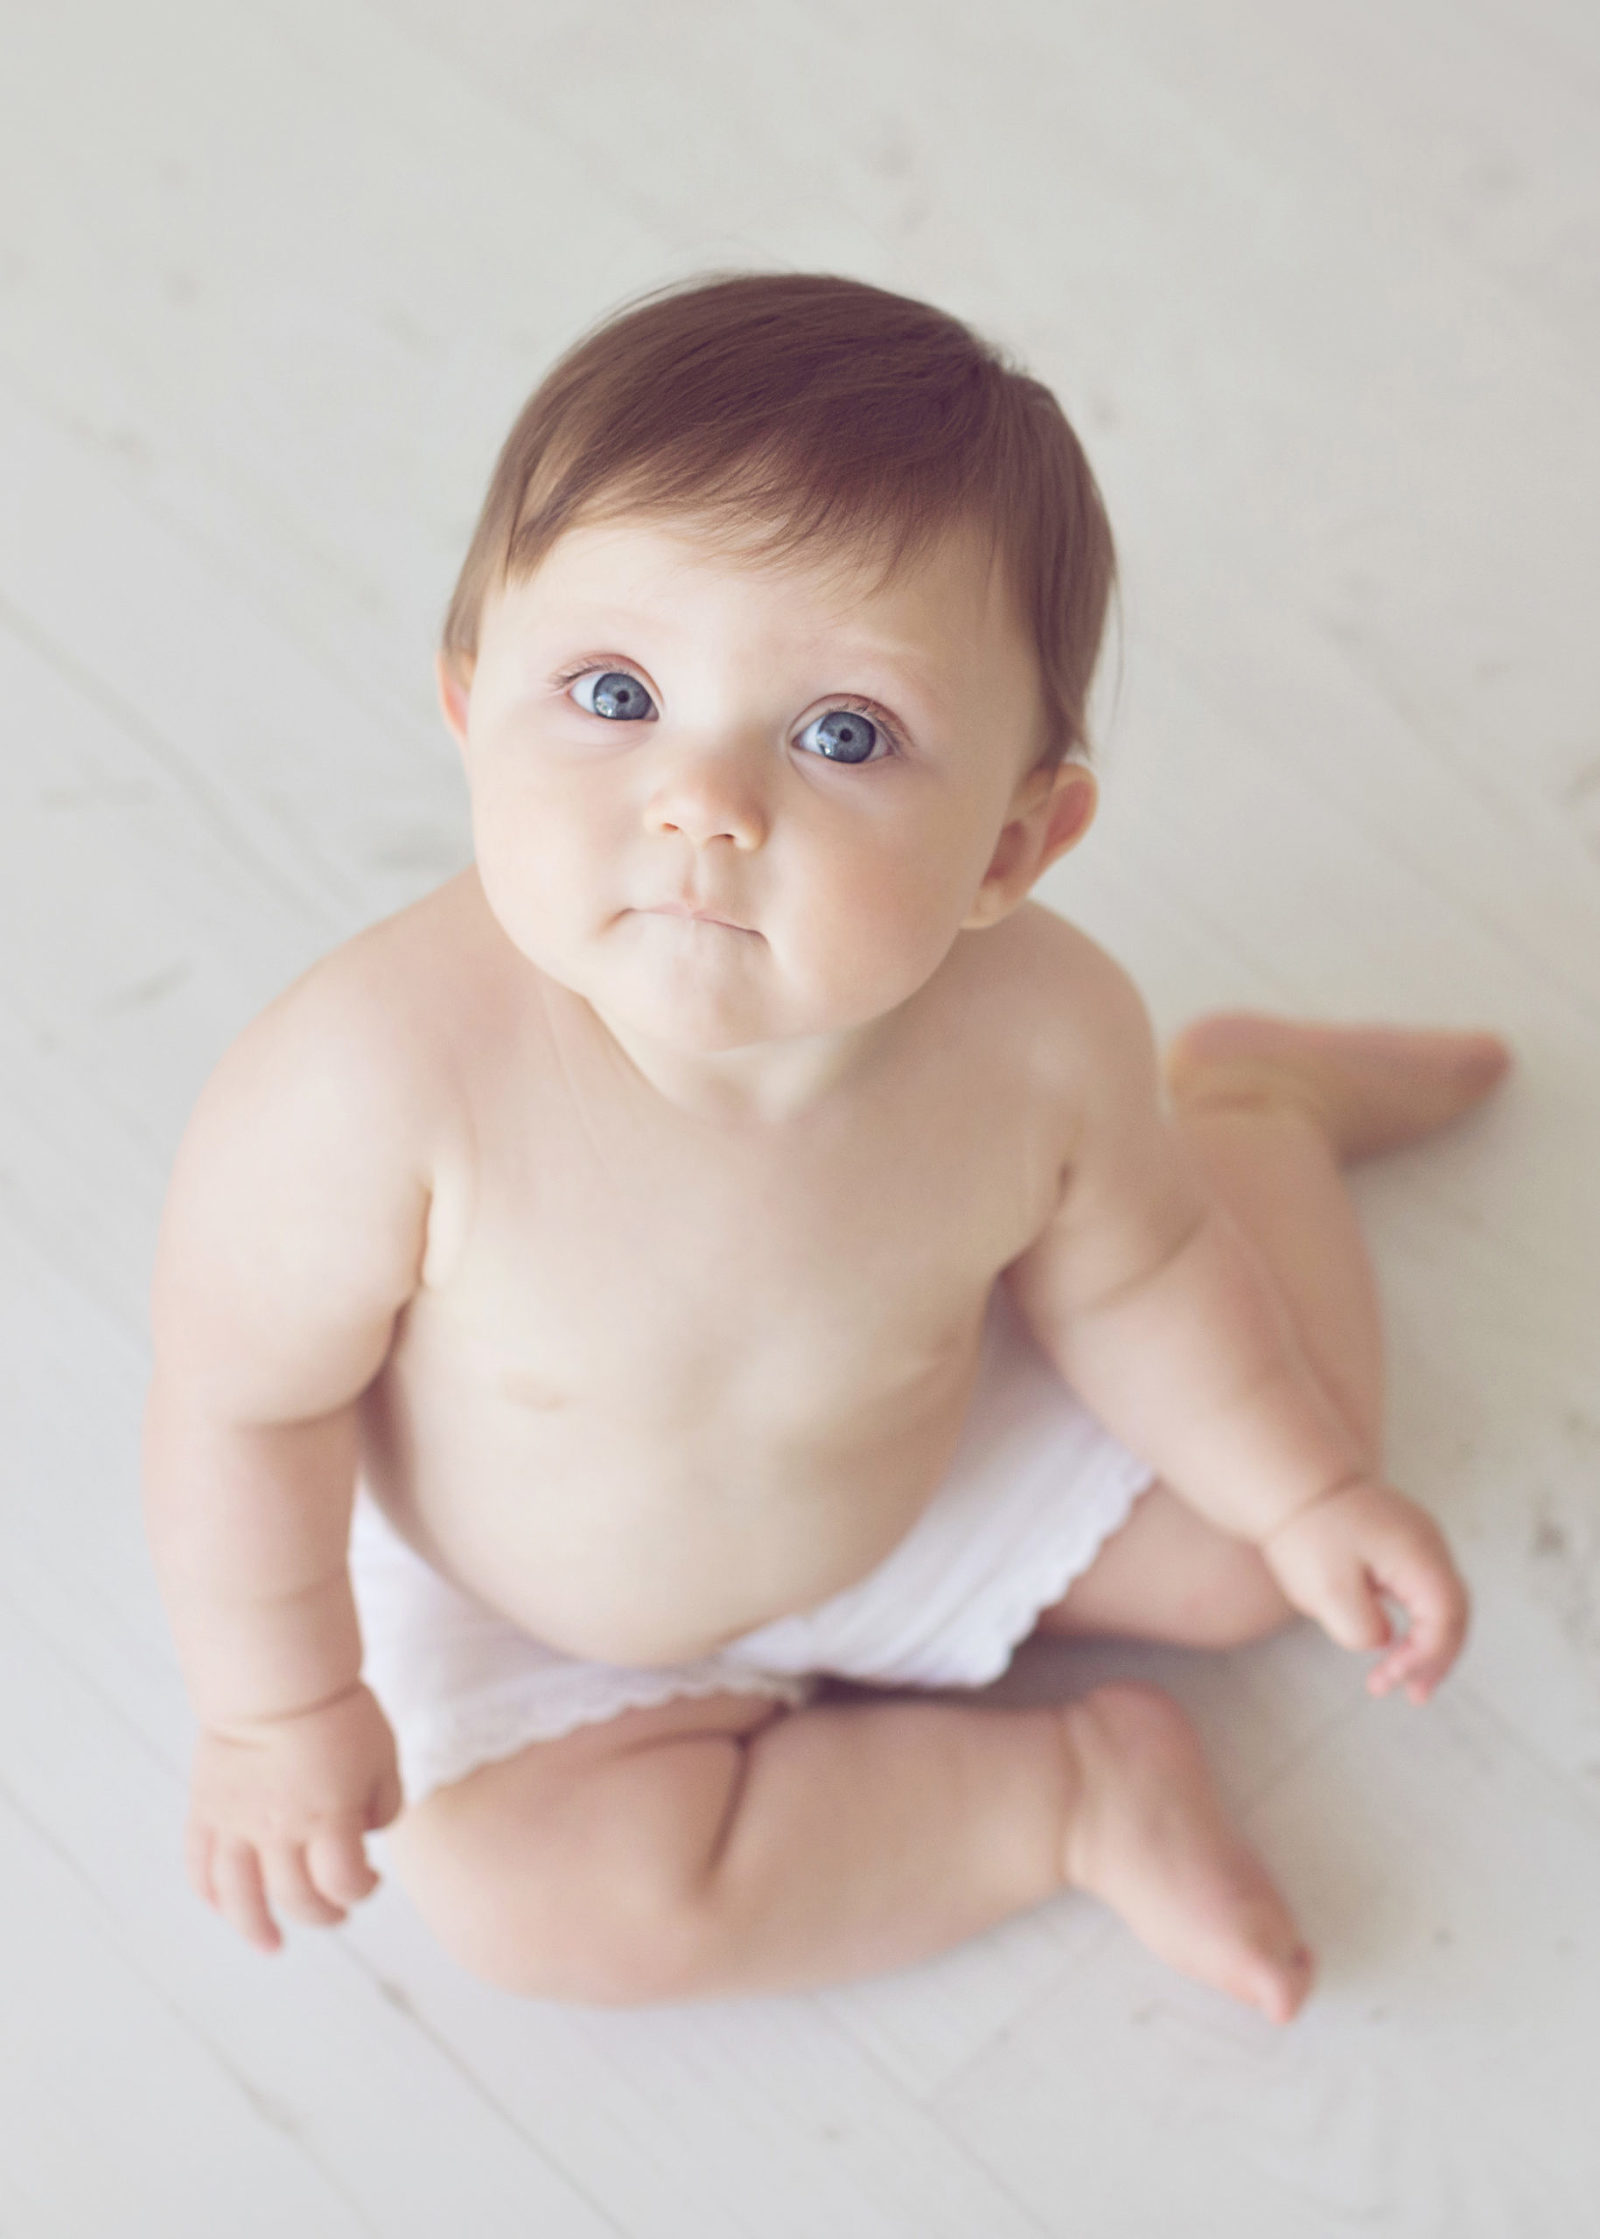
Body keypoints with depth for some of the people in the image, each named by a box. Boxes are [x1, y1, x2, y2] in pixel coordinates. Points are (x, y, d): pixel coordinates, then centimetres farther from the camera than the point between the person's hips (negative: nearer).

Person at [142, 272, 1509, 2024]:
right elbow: (247, 1395, -25)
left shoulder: (1042, 1034, -31)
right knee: (528, 1891, -22)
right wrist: (280, 1706, -13)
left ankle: (1251, 1098, 36)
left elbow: (1121, 1275, -8)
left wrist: (1308, 1492, 2)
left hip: (930, 1467, 2)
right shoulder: (381, 1074, -43)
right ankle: (1074, 1787, -3)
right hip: (540, 1600, -1)